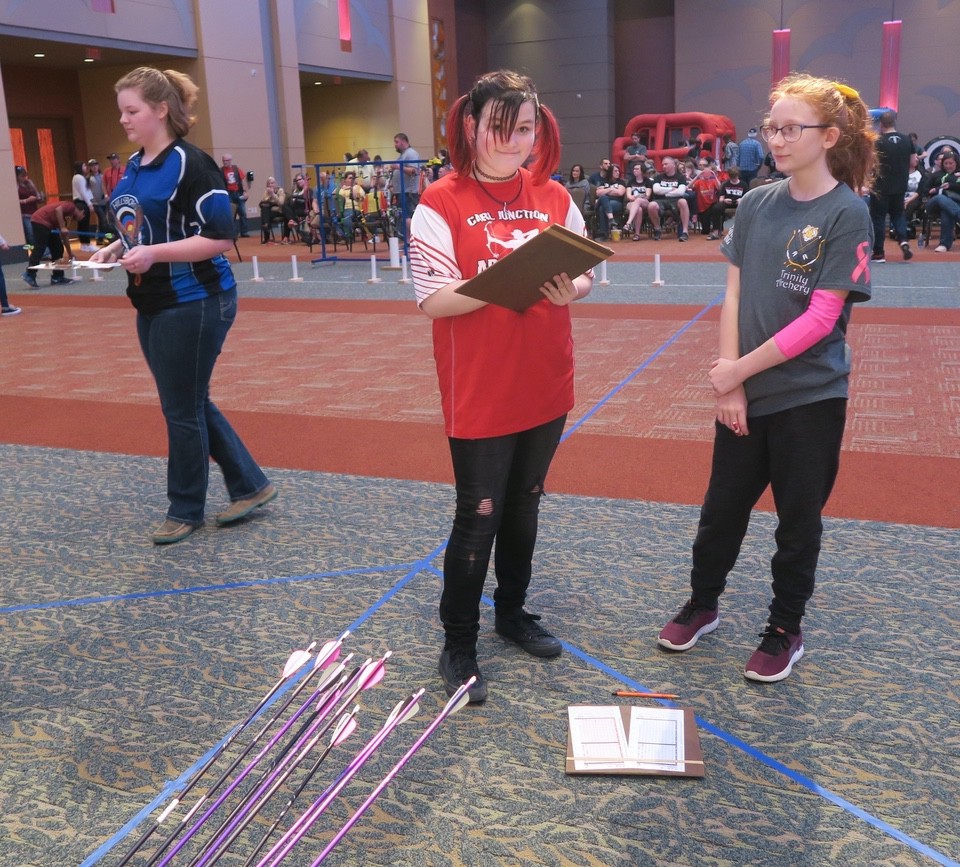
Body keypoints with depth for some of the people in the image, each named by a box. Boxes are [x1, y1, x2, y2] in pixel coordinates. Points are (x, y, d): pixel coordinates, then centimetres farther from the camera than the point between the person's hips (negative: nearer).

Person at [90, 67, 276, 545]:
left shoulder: (190, 164, -15)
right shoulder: (134, 166, 11)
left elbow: (221, 237, -19)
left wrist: (154, 253, -24)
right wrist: (115, 248, 4)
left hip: (194, 303, -9)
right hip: (153, 305, 9)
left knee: (182, 409, 2)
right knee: (192, 403, 14)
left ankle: (185, 509, 19)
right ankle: (250, 485, 27)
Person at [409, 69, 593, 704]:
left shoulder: (554, 198, 5)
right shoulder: (441, 204, -9)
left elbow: (586, 274, 7)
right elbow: (434, 300, -16)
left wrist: (568, 289, -16)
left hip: (545, 388, 5)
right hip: (479, 394, -5)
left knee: (524, 507, 18)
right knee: (478, 518, 3)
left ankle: (513, 611, 38)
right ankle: (458, 646, 20)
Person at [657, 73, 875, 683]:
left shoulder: (847, 214, -12)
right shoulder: (757, 204, 2)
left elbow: (821, 318, -18)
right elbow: (734, 295, 1)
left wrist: (739, 369, -14)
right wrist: (730, 384, -6)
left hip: (809, 398, -4)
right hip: (744, 395, 5)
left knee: (798, 520, 11)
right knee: (722, 508, 16)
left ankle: (786, 631, 30)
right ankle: (702, 605, 37)